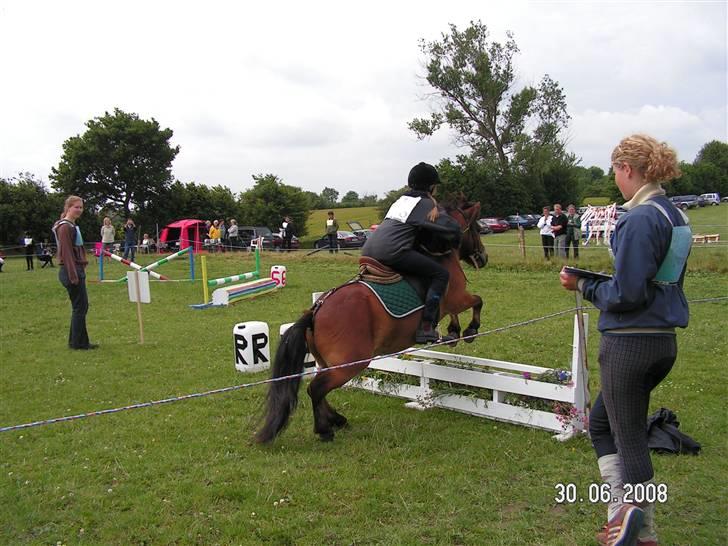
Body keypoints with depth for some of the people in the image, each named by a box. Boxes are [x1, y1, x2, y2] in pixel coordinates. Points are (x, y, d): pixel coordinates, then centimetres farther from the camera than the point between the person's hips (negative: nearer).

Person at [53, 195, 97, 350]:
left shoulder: (72, 226, 17)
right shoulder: (65, 227, -13)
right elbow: (66, 252, -19)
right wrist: (73, 276, -22)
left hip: (77, 270, 10)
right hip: (71, 272, -10)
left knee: (81, 306, 13)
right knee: (80, 306, -4)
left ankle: (76, 341, 20)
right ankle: (78, 342, 5)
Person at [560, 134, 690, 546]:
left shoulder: (640, 218, -19)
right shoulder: (676, 216, 11)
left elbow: (627, 294, -21)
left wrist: (584, 286, -5)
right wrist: (601, 281, 13)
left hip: (630, 341, -9)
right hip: (664, 340, 9)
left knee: (629, 438, 5)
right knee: (601, 422, 20)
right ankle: (627, 509, 18)